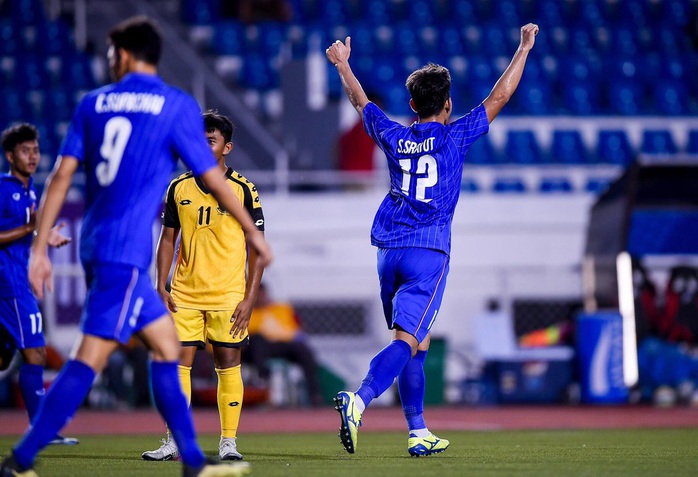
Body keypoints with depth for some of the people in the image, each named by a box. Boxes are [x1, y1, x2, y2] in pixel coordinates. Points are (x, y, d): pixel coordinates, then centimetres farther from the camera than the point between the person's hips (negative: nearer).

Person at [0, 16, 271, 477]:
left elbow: (61, 176, 5)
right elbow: (213, 179, 0)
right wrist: (253, 232, 12)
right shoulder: (177, 106, -2)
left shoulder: (94, 103, 10)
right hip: (125, 252, -6)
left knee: (167, 344, 13)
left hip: (96, 245, 7)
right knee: (92, 357, -9)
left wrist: (40, 249, 6)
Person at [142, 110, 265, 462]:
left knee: (228, 364, 0)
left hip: (228, 297, -3)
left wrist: (250, 298, -8)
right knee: (178, 363, -2)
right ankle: (174, 442, 3)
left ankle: (228, 442, 7)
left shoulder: (243, 190, -2)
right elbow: (168, 238, 13)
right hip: (184, 295, 3)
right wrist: (161, 287, 2)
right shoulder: (179, 188, 7)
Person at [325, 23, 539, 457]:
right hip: (429, 252, -5)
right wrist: (525, 48, 15)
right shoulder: (455, 137, 0)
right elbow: (500, 96, 6)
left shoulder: (394, 138, 10)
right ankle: (359, 401, -36)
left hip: (389, 252, 5)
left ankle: (418, 433, 14)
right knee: (407, 340, -13)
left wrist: (343, 64, 43)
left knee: (417, 344, 13)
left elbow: (360, 101, 27)